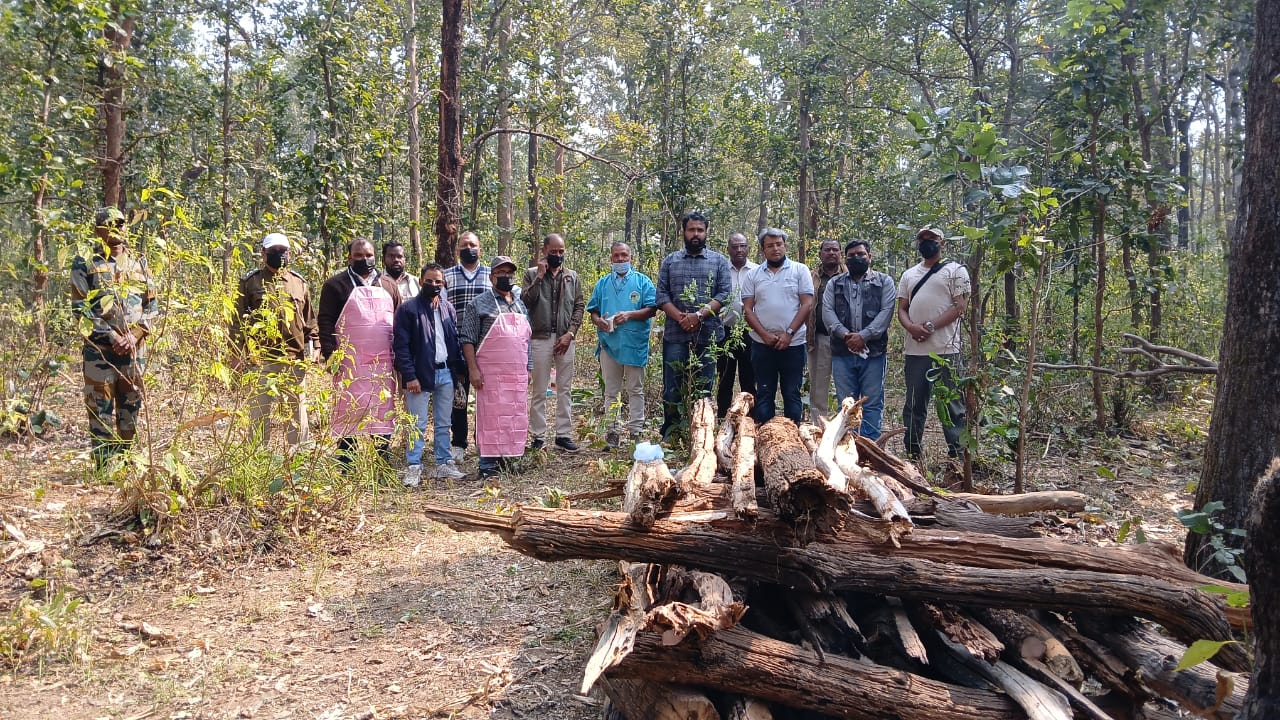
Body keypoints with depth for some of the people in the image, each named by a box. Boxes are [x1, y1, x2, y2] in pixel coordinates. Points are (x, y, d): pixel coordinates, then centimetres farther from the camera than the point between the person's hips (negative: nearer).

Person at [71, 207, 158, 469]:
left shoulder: (139, 263, 10)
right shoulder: (86, 264, 0)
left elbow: (153, 305, 8)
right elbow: (80, 308, -6)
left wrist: (135, 334, -6)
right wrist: (111, 336, -14)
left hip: (135, 347, 4)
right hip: (99, 349, -3)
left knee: (131, 407, 10)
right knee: (101, 408, -1)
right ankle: (104, 465, 5)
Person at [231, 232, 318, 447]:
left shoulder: (299, 283, 13)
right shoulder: (250, 282, 4)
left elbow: (310, 320, 18)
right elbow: (238, 319, 3)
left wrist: (312, 347, 9)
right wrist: (238, 352, -3)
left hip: (295, 359, 3)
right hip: (260, 358, -2)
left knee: (296, 407, 7)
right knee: (259, 410, 4)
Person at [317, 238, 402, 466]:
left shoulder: (388, 284, 15)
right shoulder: (336, 285, 2)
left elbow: (399, 321, 17)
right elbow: (325, 322, -3)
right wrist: (330, 355, -12)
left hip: (384, 363, 4)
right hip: (350, 363, -4)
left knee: (384, 412, 6)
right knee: (349, 413, -2)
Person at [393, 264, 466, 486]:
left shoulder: (448, 308, 11)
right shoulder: (408, 308, -5)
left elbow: (455, 340, 15)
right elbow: (401, 345, -9)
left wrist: (458, 369, 7)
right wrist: (409, 376, -15)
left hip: (446, 373, 5)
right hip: (420, 374, -5)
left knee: (443, 424, 12)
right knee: (417, 425, -1)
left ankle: (443, 464, 20)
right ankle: (413, 468, 5)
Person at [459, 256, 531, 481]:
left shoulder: (521, 306, 17)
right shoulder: (479, 303, -2)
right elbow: (467, 339, -6)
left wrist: (528, 369, 16)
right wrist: (473, 369, -13)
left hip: (517, 374, 6)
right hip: (490, 374, -6)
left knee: (516, 417, 7)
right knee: (491, 417, -5)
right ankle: (488, 466, 1)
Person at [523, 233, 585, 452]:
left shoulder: (572, 277, 10)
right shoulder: (532, 274, 3)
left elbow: (579, 306, 6)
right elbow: (525, 301, -9)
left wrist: (570, 333, -5)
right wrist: (540, 276, -13)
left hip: (565, 339, 2)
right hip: (541, 338, -2)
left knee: (565, 390, 6)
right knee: (539, 391, 2)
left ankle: (564, 435, 12)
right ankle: (538, 436, 8)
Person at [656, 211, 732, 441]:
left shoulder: (719, 261, 8)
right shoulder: (670, 261, 11)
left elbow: (725, 294, -2)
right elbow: (662, 295, 4)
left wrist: (699, 315, -15)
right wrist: (680, 317, -12)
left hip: (708, 335, -1)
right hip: (675, 335, 1)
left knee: (703, 388, 4)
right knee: (672, 388, 2)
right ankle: (669, 434, 12)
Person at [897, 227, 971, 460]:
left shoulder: (955, 271, 4)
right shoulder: (909, 274, 19)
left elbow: (960, 306, -5)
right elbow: (902, 309, 14)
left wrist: (930, 326, -14)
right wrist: (912, 327, -8)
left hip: (945, 350, -5)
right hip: (915, 350, 5)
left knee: (951, 405, -3)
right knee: (913, 405, 9)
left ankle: (958, 455, 2)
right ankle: (912, 454, 18)